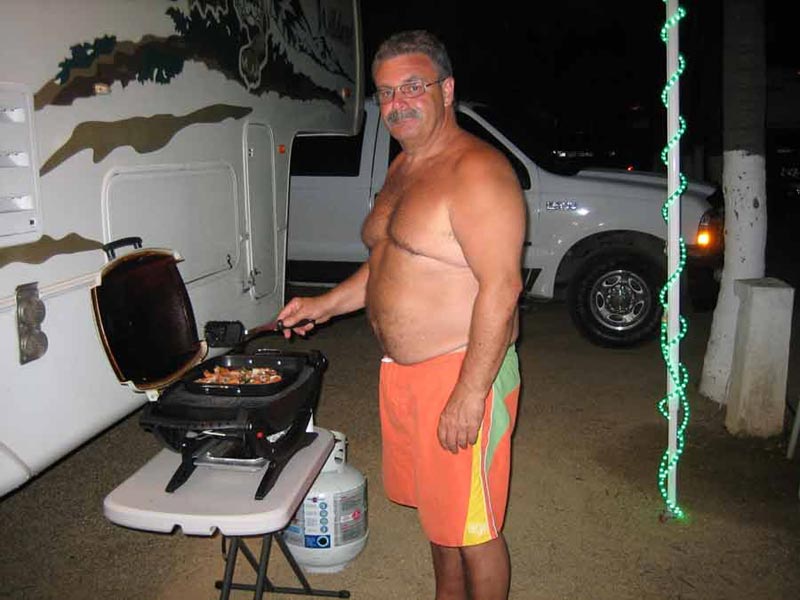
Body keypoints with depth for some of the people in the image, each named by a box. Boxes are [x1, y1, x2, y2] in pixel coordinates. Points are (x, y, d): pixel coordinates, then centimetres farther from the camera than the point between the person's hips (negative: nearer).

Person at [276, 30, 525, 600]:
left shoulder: (476, 172, -18)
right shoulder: (403, 168, 13)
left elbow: (501, 288, -23)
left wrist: (469, 394, -25)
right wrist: (323, 306, 14)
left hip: (461, 373, -9)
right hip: (402, 370, 9)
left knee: (472, 528, 6)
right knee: (436, 509, 23)